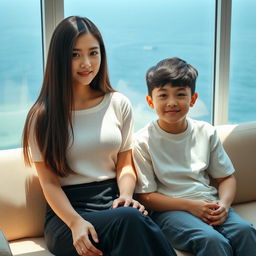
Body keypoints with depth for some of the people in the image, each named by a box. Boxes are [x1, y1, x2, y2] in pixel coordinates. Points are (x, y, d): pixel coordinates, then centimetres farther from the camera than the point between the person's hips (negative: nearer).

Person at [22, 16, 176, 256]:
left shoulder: (119, 104, 12)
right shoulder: (42, 116, 2)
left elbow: (125, 164, 13)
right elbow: (49, 183, -3)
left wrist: (126, 196, -9)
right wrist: (76, 223, -20)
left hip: (113, 203, 3)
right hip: (67, 212, -3)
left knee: (134, 216, -35)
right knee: (130, 219, -35)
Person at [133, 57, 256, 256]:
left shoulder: (206, 133, 8)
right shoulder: (143, 141, -4)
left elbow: (226, 177, 15)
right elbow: (146, 196, -5)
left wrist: (224, 204, -8)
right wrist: (190, 206, -15)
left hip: (209, 204, 4)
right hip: (169, 209, -4)